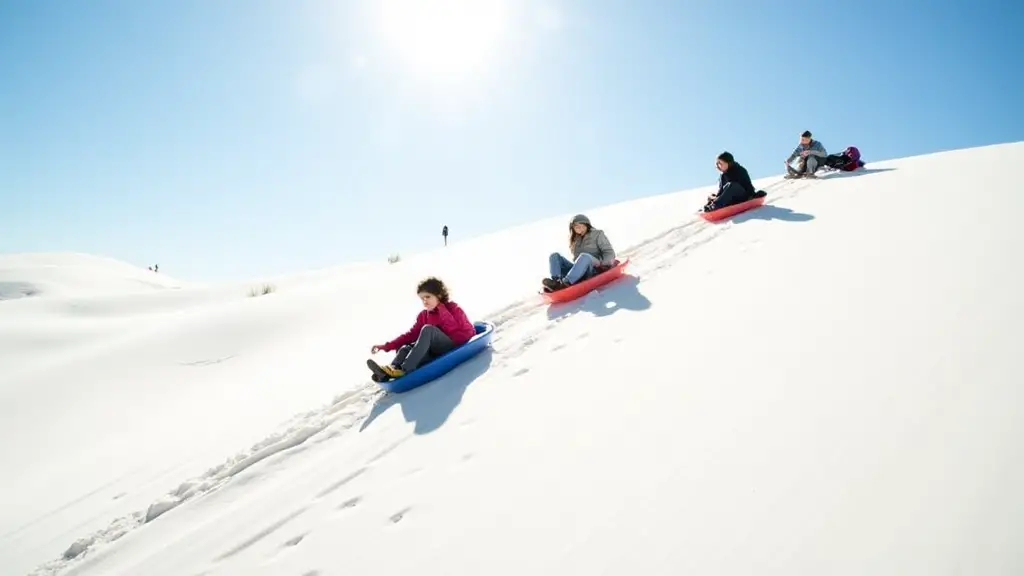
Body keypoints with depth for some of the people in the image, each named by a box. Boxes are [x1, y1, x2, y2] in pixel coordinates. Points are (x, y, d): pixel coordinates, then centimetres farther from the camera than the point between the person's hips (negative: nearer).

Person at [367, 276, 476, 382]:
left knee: (427, 329, -26)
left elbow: (469, 332, -8)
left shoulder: (453, 309, 0)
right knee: (405, 348, -16)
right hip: (437, 353, 5)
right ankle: (386, 374, -48)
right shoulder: (423, 315, 13)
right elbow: (411, 334, 3)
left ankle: (403, 370, -39)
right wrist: (387, 346, -7)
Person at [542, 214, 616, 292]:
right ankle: (556, 280, -36)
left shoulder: (598, 234, 11)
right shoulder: (575, 240, 24)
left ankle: (564, 283, -54)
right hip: (578, 272, 5)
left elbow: (610, 253, 0)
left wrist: (603, 265, -17)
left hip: (594, 271, -5)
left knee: (584, 257, -35)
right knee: (555, 255, -7)